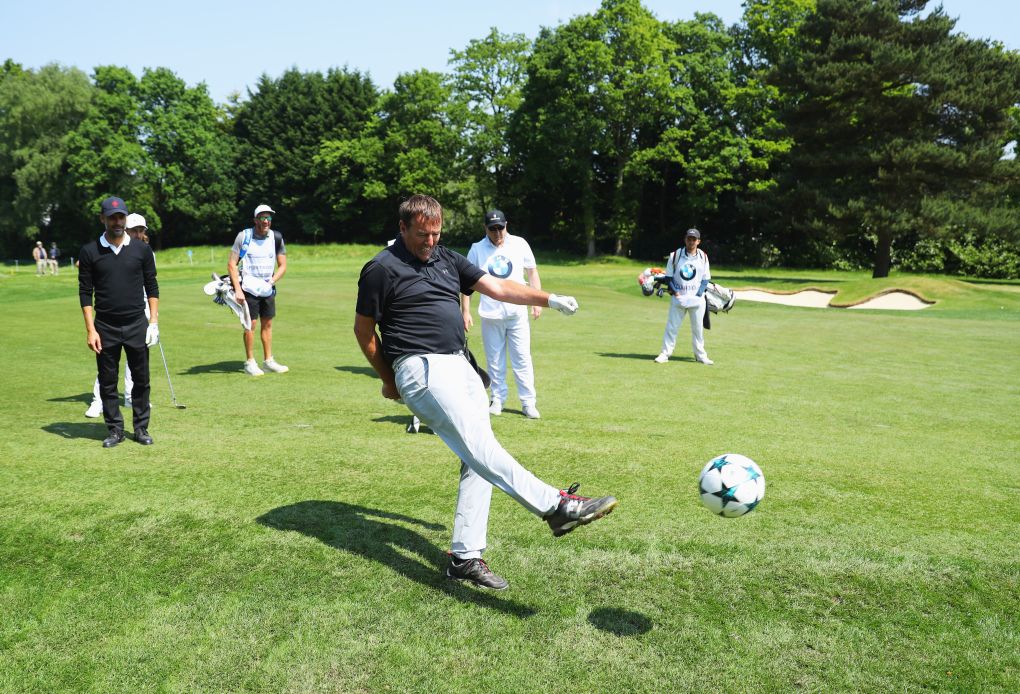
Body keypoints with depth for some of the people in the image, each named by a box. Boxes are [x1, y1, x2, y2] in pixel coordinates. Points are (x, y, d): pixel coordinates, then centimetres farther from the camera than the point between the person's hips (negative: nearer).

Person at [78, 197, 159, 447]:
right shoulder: (89, 251, 1)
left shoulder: (141, 250, 3)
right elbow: (85, 293, 1)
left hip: (137, 325, 0)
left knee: (141, 379, 5)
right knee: (107, 382, 6)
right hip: (105, 327, 0)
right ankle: (115, 429, 18)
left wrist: (154, 322, -2)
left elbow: (152, 288, 6)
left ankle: (141, 428, 16)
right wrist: (90, 330, -5)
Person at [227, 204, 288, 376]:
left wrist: (271, 281, -10)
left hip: (268, 289, 4)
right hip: (249, 288, -4)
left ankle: (268, 361, 18)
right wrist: (237, 290, -14)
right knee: (250, 324, -4)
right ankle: (249, 363, 6)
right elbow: (231, 264, -7)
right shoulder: (244, 236, -8)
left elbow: (282, 266, 7)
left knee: (267, 324, 9)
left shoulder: (276, 238, 1)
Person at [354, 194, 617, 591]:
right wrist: (388, 380, 9)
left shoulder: (447, 259, 17)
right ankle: (557, 505, -36)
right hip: (422, 367, -7)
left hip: (462, 365, 8)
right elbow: (363, 328, 4)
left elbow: (496, 287, 13)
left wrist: (549, 300, 2)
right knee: (477, 444, -25)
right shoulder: (382, 268, -1)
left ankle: (465, 558, 9)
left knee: (477, 461, 2)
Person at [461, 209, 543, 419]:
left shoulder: (520, 244, 3)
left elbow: (532, 272, 10)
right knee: (494, 360, 7)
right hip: (490, 315, 0)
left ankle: (528, 402, 7)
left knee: (522, 359, 0)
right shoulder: (477, 249, 0)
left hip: (517, 312, 0)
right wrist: (465, 311, -4)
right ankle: (498, 399, 20)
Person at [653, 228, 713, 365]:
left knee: (698, 328, 10)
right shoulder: (675, 255, -3)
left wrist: (699, 294, -7)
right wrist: (675, 292, -10)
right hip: (678, 297, -1)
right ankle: (665, 354, 5)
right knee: (672, 326, -1)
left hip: (697, 298, 1)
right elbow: (669, 276, 1)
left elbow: (706, 279, 6)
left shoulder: (703, 257, 2)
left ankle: (700, 355, 20)